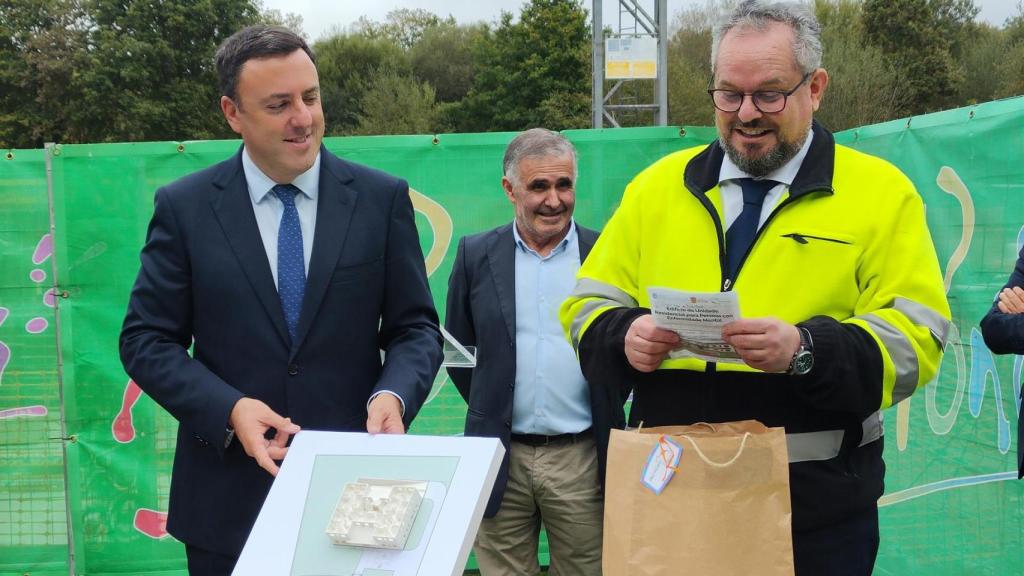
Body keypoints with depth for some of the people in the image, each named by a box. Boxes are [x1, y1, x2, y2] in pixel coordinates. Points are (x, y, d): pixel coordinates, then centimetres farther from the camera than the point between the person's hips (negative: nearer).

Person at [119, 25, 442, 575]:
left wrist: (394, 394, -18)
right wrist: (229, 408, -17)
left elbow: (416, 327, 2)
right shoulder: (183, 207, -2)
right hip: (229, 500, 0)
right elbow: (146, 340, -1)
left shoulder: (382, 198, -1)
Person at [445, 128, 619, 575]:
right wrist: (489, 408, 9)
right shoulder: (476, 255, 4)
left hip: (582, 458, -1)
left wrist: (607, 409, 5)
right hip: (500, 458, 1)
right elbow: (456, 348, 12)